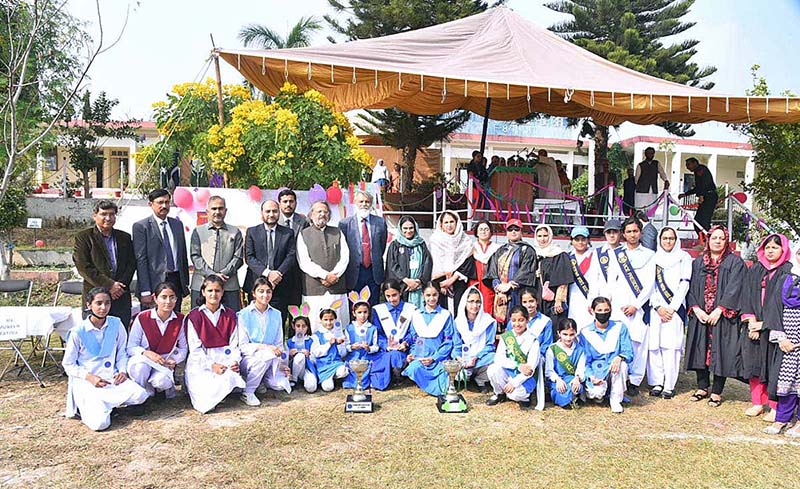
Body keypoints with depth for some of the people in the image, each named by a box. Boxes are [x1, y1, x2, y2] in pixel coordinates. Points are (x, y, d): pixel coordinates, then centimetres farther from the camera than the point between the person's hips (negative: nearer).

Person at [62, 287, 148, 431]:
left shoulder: (116, 324, 4)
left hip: (112, 377, 4)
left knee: (140, 395, -26)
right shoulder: (78, 332, -6)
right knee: (100, 423, -25)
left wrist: (123, 371, -4)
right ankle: (85, 405, 9)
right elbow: (68, 365, 1)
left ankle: (105, 404, 0)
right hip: (86, 382, -4)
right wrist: (89, 377, -14)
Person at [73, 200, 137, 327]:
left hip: (121, 297, 3)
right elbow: (84, 267, -6)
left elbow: (132, 264, 10)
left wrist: (121, 286, -6)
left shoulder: (125, 237, 16)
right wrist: (109, 285, -11)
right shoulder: (83, 237, 3)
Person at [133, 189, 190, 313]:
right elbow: (140, 260, -8)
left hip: (176, 282, 5)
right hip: (154, 283, -5)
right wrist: (145, 291, -13)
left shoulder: (177, 224, 13)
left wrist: (186, 283, 12)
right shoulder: (141, 227, -3)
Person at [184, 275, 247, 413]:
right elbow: (195, 348, -4)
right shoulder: (194, 316, 1)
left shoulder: (230, 315, 11)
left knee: (230, 377, -34)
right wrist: (212, 365, -18)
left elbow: (234, 344, 7)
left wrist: (235, 361, -14)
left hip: (225, 359, 3)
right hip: (201, 361, -2)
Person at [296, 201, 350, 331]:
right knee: (315, 328, -5)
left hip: (337, 287, 2)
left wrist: (334, 275, -8)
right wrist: (325, 275, -11)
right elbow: (304, 262, -3)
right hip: (313, 289, -2)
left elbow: (345, 257, 7)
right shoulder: (303, 235, 8)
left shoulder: (337, 233, 17)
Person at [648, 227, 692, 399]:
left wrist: (672, 307, -7)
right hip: (655, 308, 2)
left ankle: (669, 385, -2)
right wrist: (658, 307, -5)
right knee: (654, 344, -3)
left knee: (671, 345, -6)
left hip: (675, 308, -2)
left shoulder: (684, 258, 9)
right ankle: (657, 383, 5)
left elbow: (684, 284, 1)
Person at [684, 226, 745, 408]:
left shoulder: (735, 262, 2)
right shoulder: (697, 262, 13)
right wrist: (696, 309, -6)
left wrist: (719, 310, -16)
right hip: (700, 315, 3)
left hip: (723, 316, -3)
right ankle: (703, 387, 18)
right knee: (700, 350, 6)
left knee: (720, 351, -2)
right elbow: (690, 287, 8)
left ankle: (717, 392, 7)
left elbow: (734, 288, -8)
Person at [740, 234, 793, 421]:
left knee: (775, 367, -2)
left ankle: (775, 407, 7)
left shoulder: (788, 272, -4)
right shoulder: (755, 270, 11)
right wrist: (751, 320, -7)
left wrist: (764, 324, -12)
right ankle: (758, 402, 18)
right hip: (754, 325, 4)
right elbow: (747, 295, 6)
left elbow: (782, 301, -10)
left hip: (775, 327, -4)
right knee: (754, 362, 7)